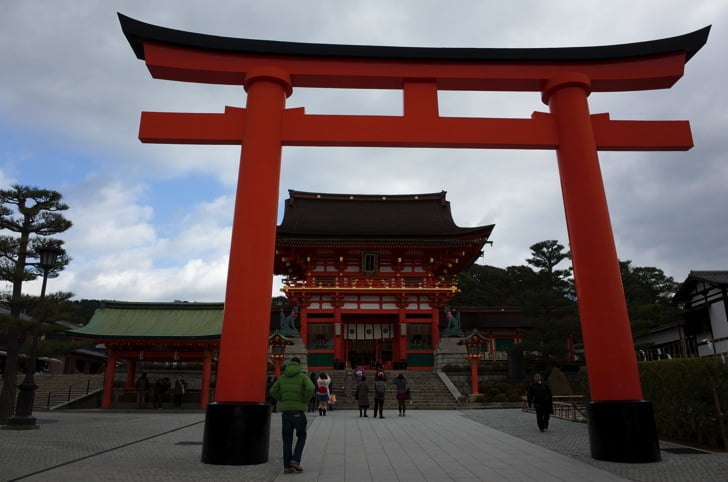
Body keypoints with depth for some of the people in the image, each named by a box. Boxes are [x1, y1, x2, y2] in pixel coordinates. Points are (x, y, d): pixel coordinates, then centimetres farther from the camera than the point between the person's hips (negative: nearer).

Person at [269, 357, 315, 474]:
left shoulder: (282, 377, 11)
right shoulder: (303, 376, 0)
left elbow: (273, 391, 0)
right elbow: (310, 388, -19)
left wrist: (283, 401, 8)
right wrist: (305, 401, -5)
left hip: (285, 411, 3)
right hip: (298, 411, -3)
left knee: (287, 440, 10)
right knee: (301, 437, 12)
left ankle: (287, 466, 6)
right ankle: (295, 461, -3)